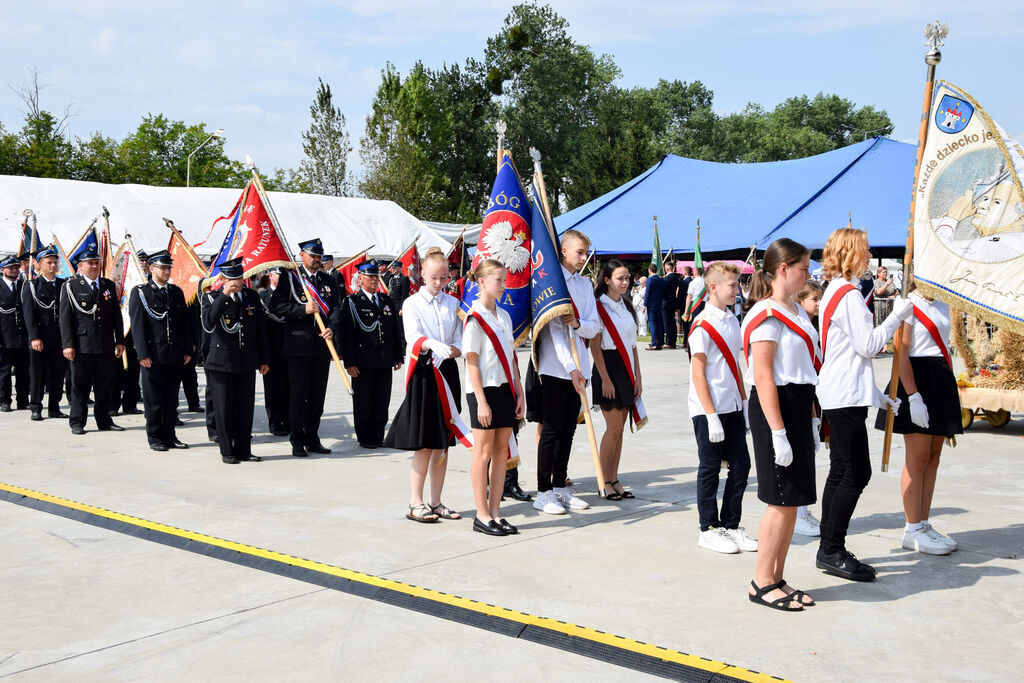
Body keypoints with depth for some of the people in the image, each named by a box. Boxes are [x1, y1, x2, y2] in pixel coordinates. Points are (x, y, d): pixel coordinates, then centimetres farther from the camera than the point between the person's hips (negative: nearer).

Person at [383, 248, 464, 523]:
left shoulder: (453, 303, 11)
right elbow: (413, 337, -17)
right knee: (424, 443, -4)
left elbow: (460, 341, 8)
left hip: (448, 373, 4)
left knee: (443, 442, 7)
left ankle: (436, 501, 16)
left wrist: (452, 351, -15)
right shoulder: (412, 303, -1)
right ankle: (415, 503, 5)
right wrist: (434, 345, -36)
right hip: (423, 371, -4)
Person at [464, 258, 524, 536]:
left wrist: (519, 393, 10)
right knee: (484, 451, 0)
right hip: (483, 390, -7)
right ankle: (482, 516, 8)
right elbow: (472, 362, -12)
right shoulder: (475, 318, -9)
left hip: (505, 389, 7)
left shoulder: (504, 316, 12)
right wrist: (481, 401, -17)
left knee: (501, 450, 8)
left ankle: (495, 511, 15)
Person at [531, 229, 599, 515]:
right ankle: (543, 492, 4)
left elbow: (594, 326, 8)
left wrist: (577, 323, -15)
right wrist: (571, 367, -20)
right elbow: (554, 328, -14)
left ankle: (560, 487, 20)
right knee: (551, 428, -3)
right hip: (555, 367, -6)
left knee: (568, 429, 11)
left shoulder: (585, 284, 13)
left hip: (578, 368, 6)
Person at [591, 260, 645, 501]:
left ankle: (614, 480, 13)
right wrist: (605, 379, -16)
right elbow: (595, 346, -11)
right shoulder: (599, 306, -8)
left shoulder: (627, 306, 14)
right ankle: (605, 483, 3)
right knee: (614, 427, -7)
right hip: (608, 367, -7)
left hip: (627, 369, 7)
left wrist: (637, 376, 9)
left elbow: (632, 345, 15)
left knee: (619, 429, 8)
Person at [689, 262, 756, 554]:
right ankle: (708, 530, 15)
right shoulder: (703, 325, -13)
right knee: (710, 469, 3)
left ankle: (730, 525, 21)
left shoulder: (732, 320, 10)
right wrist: (711, 416, -17)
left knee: (741, 465, 8)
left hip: (732, 408, 7)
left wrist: (744, 403, 13)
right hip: (708, 410, -7)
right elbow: (698, 373, -15)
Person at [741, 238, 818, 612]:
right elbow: (763, 377, -19)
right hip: (775, 407, -9)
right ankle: (761, 583, 8)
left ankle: (777, 580, 21)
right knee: (781, 500, -4)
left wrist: (807, 423, 21)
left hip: (798, 407, 9)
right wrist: (778, 432, -22)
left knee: (792, 500, 11)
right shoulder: (766, 315, -13)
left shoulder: (796, 311, 15)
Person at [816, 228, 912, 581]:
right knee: (856, 472, -8)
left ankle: (829, 549, 17)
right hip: (846, 396, -11)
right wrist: (898, 315, -8)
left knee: (841, 471, 12)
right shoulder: (849, 293, -14)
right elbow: (868, 345, -18)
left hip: (839, 395, 11)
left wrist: (875, 393, 25)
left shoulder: (836, 291, 18)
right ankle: (832, 552, -4)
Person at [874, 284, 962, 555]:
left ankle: (924, 525, 16)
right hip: (916, 380, -8)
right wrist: (914, 397, -21)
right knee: (918, 459, -5)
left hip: (942, 381, 8)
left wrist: (951, 390, 16)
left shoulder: (942, 306, 16)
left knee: (933, 458, 9)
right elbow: (901, 355, -14)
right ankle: (913, 531, 2)